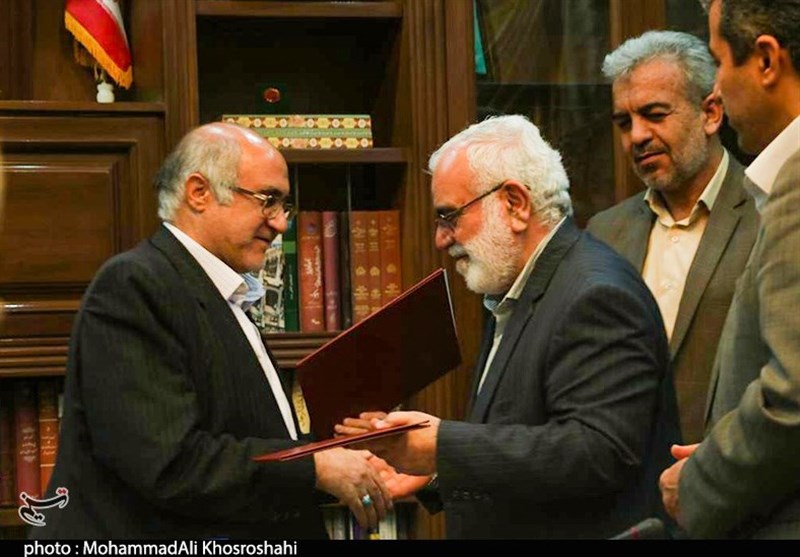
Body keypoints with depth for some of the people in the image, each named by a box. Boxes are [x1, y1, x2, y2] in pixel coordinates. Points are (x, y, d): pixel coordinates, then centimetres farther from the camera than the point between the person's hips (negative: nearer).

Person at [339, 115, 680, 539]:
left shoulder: (596, 297, -18)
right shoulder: (517, 297, 12)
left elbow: (599, 452, -27)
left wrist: (444, 447, -25)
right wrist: (433, 471, 1)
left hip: (586, 529, -8)